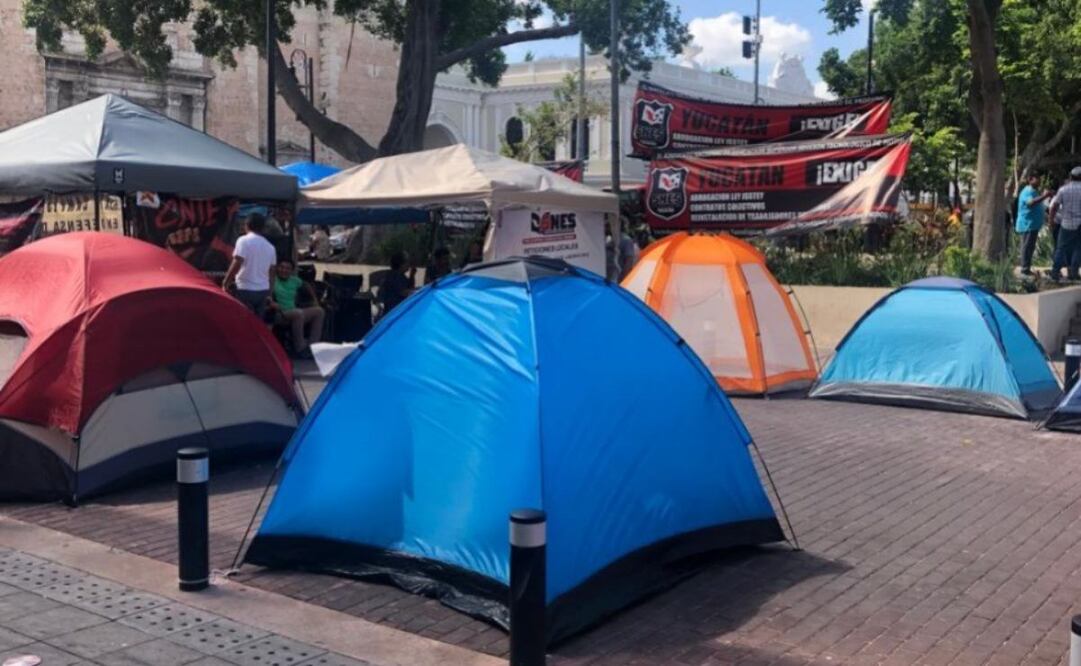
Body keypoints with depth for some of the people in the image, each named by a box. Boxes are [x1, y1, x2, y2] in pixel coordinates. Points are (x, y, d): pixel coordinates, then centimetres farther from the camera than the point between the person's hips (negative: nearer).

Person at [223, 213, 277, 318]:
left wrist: (225, 282, -6)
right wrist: (269, 293, 24)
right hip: (263, 290, 6)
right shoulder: (270, 246, 12)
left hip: (246, 289, -6)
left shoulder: (244, 241, -6)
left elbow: (237, 264, -16)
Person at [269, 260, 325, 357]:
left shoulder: (294, 280, 15)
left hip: (294, 312, 8)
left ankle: (312, 344, -13)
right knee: (298, 313, -37)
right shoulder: (273, 281, -5)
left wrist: (315, 300, 25)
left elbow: (307, 286, 32)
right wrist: (271, 303, -31)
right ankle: (300, 348, -29)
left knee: (319, 311, -7)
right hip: (280, 315, -8)